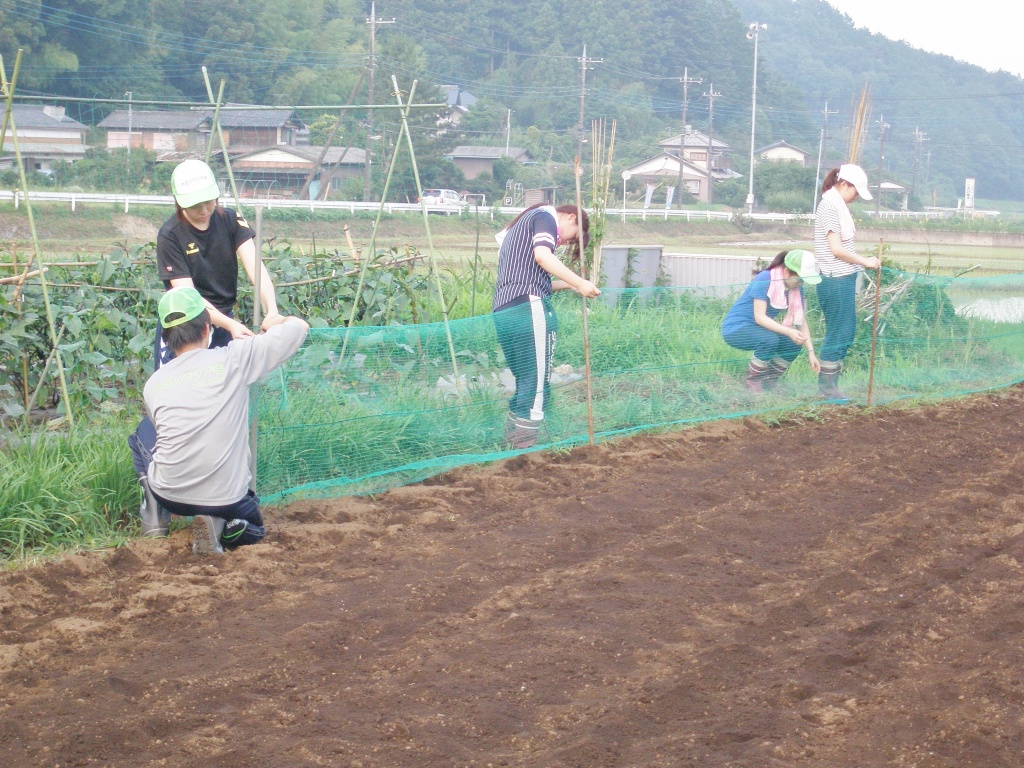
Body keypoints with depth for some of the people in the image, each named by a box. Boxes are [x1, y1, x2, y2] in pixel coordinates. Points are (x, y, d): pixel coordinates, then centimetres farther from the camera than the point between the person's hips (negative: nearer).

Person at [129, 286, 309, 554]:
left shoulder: (153, 383, 0)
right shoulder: (234, 358, -9)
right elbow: (300, 326, -1)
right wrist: (278, 321, 22)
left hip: (170, 494, 3)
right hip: (227, 498, -3)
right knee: (253, 527, 31)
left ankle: (155, 517, 13)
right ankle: (220, 523, -4)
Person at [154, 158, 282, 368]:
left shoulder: (231, 221, -5)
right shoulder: (170, 235, -15)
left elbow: (255, 267, -18)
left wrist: (272, 312, -36)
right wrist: (230, 324, -34)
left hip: (222, 325, 3)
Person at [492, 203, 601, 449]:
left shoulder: (518, 227, 32)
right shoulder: (546, 216, 5)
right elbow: (542, 255, -15)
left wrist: (567, 285, 21)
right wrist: (579, 283, -12)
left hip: (502, 313, 9)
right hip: (529, 309, -9)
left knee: (525, 382, 15)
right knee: (537, 384, -8)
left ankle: (512, 443, 16)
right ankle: (526, 447, -12)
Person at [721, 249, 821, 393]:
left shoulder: (796, 288, -3)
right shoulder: (764, 280, -25)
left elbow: (801, 320, 1)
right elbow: (760, 317, -28)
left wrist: (811, 352, -5)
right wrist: (789, 331, -35)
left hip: (759, 329, 7)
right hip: (735, 328, -7)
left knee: (794, 343, -16)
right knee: (770, 339, -34)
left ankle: (770, 381, 7)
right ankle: (753, 382, -11)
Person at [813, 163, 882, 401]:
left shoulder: (837, 205, 15)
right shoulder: (830, 206, -14)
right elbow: (836, 249, -18)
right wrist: (864, 262, -11)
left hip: (843, 279, 10)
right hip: (835, 281, -10)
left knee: (846, 332, 13)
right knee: (838, 333, -3)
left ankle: (830, 383, 19)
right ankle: (827, 387, 5)